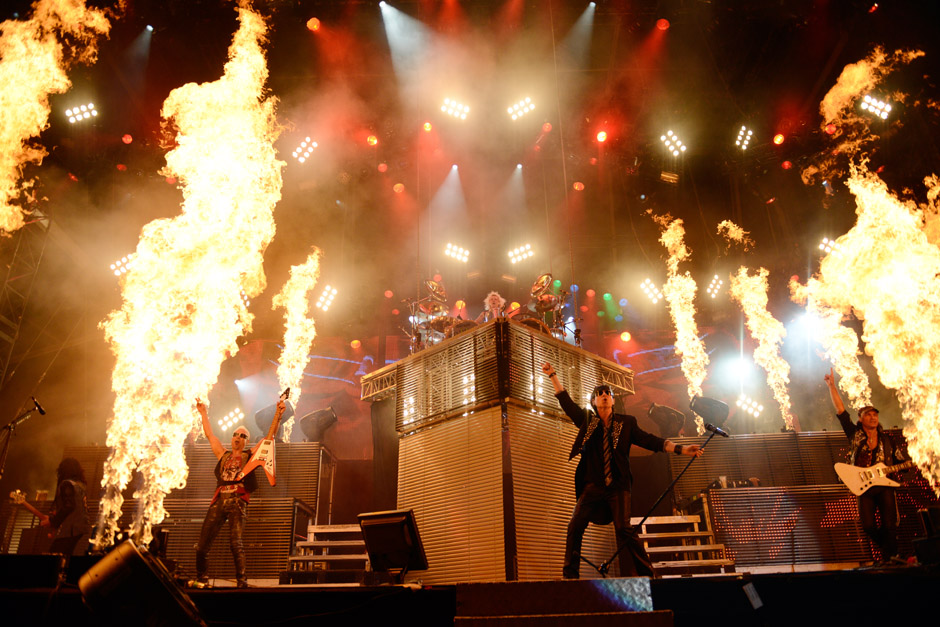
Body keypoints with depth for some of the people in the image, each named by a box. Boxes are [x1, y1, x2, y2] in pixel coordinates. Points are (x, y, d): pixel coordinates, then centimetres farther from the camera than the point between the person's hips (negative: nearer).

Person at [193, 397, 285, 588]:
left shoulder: (250, 455, 12)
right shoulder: (223, 455, 22)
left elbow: (270, 435, 6)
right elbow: (210, 435, 29)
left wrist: (278, 414, -2)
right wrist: (203, 413, 33)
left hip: (238, 502, -4)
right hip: (219, 500, 4)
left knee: (235, 542, -16)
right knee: (202, 543, 2)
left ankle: (242, 582, -13)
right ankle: (202, 580, 19)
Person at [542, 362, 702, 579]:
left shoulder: (626, 423, 8)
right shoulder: (587, 420, 10)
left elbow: (649, 440, 3)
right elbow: (566, 402, 12)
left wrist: (680, 449, -6)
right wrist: (553, 375, 11)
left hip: (618, 486, -2)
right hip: (593, 485, 2)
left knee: (624, 528, -12)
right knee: (575, 526, -6)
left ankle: (645, 573, -1)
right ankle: (570, 573, 4)